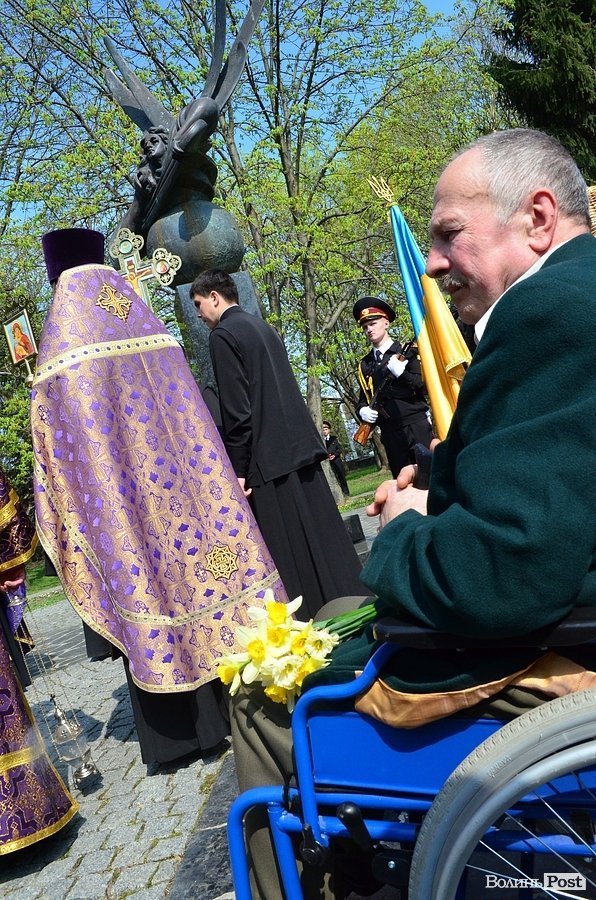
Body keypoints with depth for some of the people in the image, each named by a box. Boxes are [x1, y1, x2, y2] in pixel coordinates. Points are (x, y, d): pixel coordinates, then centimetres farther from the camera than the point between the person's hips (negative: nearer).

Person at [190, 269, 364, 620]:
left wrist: (239, 469, -11)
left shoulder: (223, 335, -8)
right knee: (322, 534, 12)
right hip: (302, 446, 9)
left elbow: (237, 410, -15)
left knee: (290, 549, -2)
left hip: (270, 459, -8)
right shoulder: (263, 327, 17)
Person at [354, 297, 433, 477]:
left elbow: (425, 385, -4)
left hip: (417, 426, -3)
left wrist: (401, 372, -17)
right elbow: (363, 398, 20)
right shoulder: (364, 364, 15)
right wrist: (363, 410, -2)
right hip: (390, 433, 4)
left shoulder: (408, 352, 4)